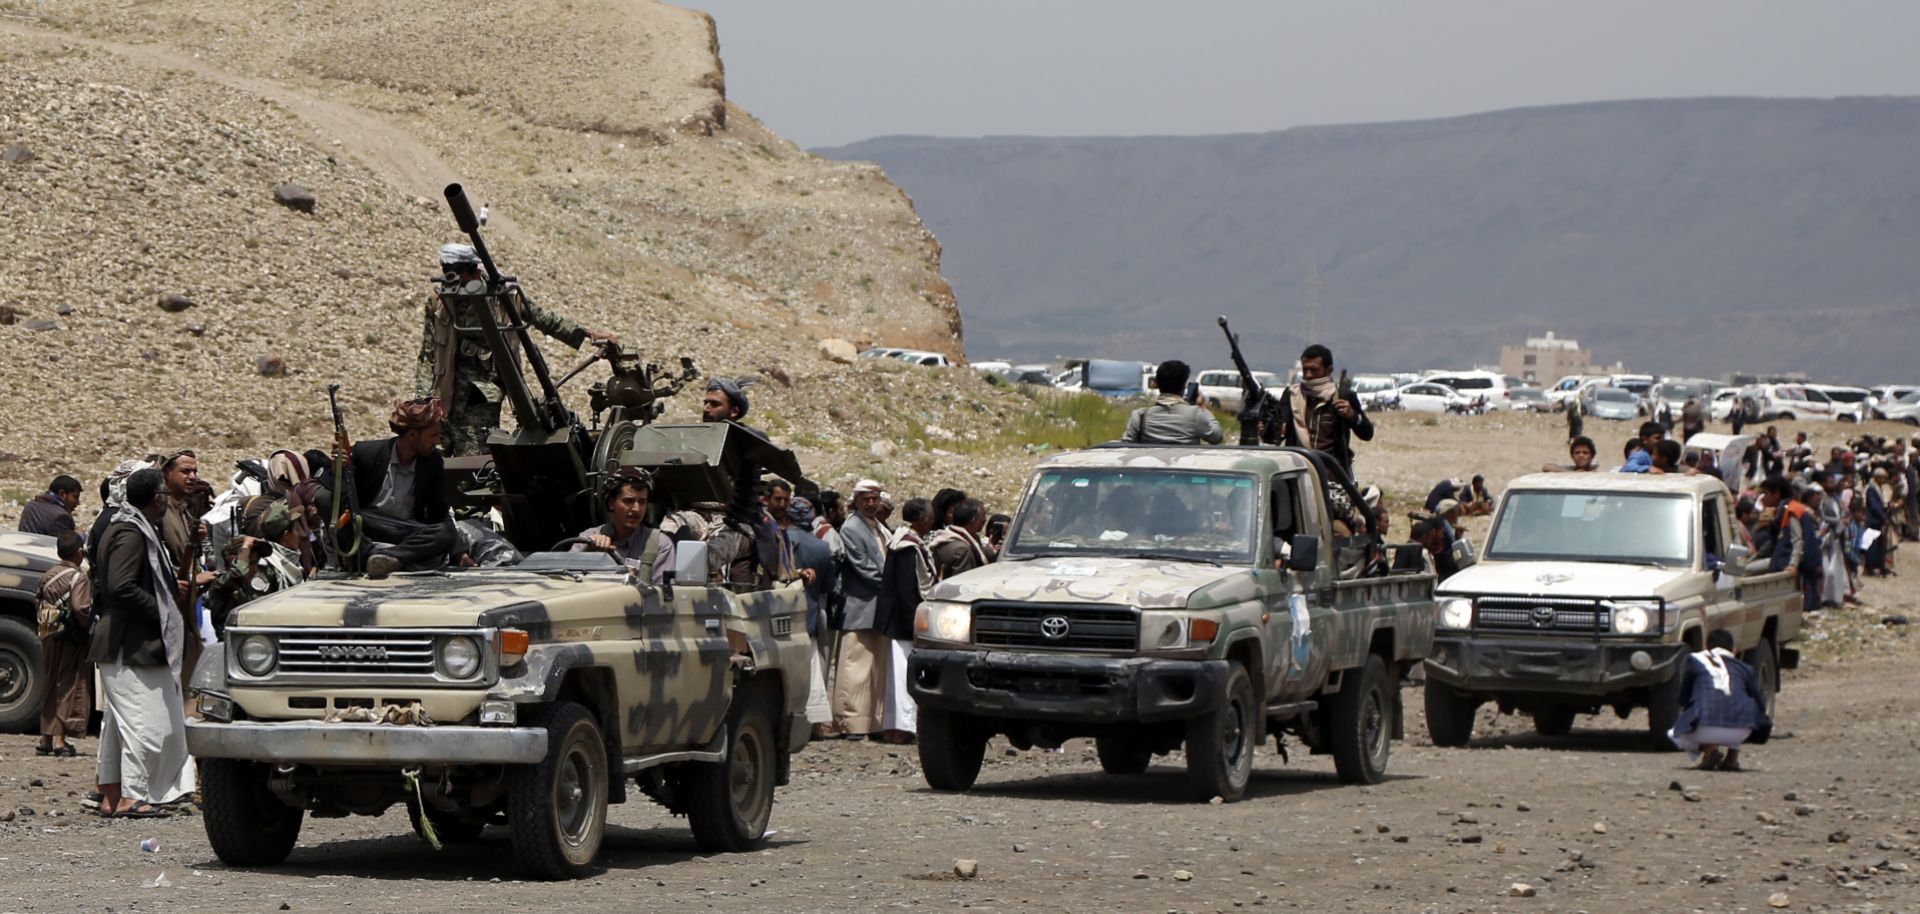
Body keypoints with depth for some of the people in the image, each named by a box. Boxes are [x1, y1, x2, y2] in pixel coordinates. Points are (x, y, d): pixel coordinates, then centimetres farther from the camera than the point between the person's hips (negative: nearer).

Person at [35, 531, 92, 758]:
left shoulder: (47, 577, 10)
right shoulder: (79, 579, -12)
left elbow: (38, 601, 11)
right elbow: (81, 609, -21)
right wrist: (89, 627, -6)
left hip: (48, 637, 7)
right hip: (71, 638, -7)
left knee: (51, 687, 16)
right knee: (69, 688, -3)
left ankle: (46, 739, 19)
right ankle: (60, 740, -9)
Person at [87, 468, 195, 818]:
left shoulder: (138, 531, 16)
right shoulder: (131, 535, -16)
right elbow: (121, 587, -25)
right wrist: (160, 611, -17)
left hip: (122, 642, 11)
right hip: (132, 645, -11)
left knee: (120, 720, 13)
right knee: (144, 721, -9)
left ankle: (111, 795, 16)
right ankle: (131, 797, -8)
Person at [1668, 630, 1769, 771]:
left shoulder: (1695, 660, 18)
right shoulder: (1744, 668, 22)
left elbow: (1683, 700, 21)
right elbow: (1759, 704, 21)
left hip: (1706, 729, -2)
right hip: (1740, 732, 2)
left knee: (1674, 734, 30)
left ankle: (1708, 748, -1)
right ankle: (1732, 758, 18)